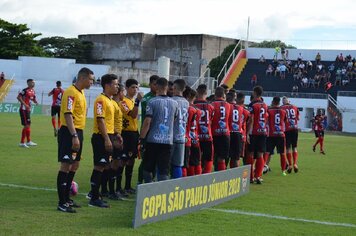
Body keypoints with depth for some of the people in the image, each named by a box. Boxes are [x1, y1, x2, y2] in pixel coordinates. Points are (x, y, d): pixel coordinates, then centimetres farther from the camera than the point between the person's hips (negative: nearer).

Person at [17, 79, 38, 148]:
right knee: (26, 125, -10)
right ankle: (22, 142, -4)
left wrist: (35, 101, 0)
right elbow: (18, 97, -20)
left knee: (28, 125, 15)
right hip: (23, 109, -9)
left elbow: (33, 98, 23)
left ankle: (28, 141, 25)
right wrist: (25, 104, -25)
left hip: (28, 109, 9)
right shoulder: (25, 90, -15)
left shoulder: (33, 91, 11)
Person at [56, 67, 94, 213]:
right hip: (69, 133, -10)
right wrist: (74, 136, -27)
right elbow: (68, 115, -22)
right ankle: (62, 203, -8)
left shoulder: (81, 93, 16)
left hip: (77, 132, 10)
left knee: (74, 165, 15)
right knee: (66, 165, -9)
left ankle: (66, 198, 25)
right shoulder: (71, 93, -15)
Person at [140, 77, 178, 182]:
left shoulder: (152, 102, -7)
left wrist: (141, 138, -5)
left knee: (148, 169, 10)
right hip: (168, 141, 3)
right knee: (164, 172, 5)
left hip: (153, 140, -3)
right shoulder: (174, 103, 7)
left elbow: (147, 122, -11)